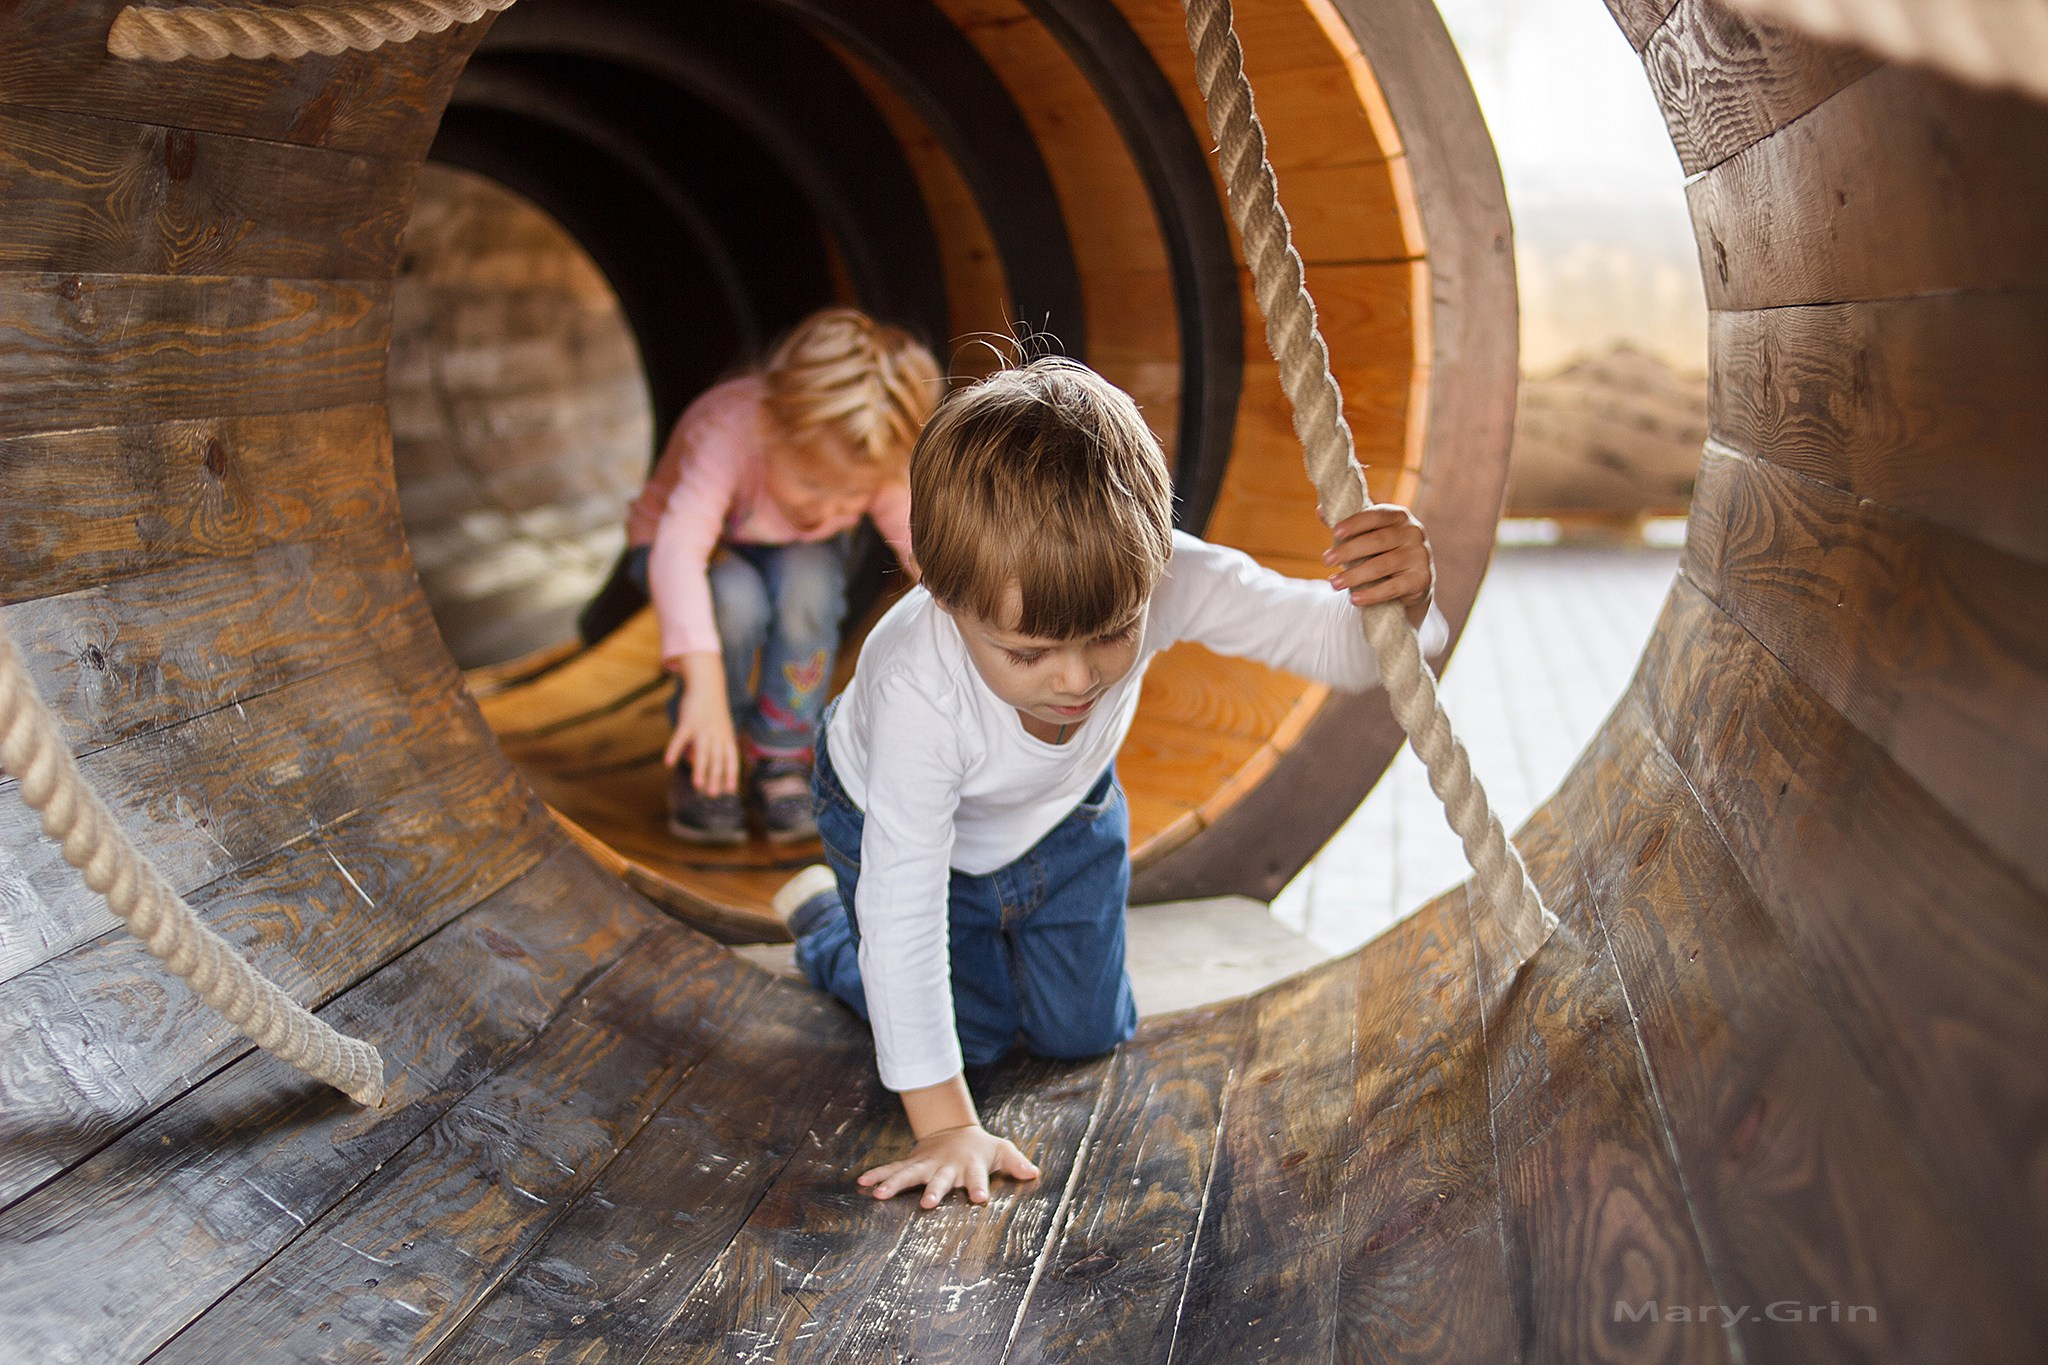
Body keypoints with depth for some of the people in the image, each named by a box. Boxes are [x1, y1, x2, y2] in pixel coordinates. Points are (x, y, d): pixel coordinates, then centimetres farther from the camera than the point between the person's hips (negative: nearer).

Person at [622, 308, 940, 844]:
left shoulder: (880, 465, -30)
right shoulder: (725, 433, -42)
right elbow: (678, 550, -53)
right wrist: (705, 686, -65)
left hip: (797, 556, 3)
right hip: (688, 547, -2)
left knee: (808, 580, -34)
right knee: (737, 601, -37)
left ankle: (780, 762, -14)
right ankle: (701, 768, -11)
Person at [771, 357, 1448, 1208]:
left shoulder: (1152, 576, -40)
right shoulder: (918, 689, -46)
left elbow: (1329, 641, -33)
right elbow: (903, 921, -39)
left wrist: (1399, 602, -59)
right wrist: (946, 1125, -36)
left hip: (1061, 813, 3)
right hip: (898, 821, -3)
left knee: (1087, 1033, 9)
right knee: (973, 1035, 5)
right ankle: (823, 920, 31)